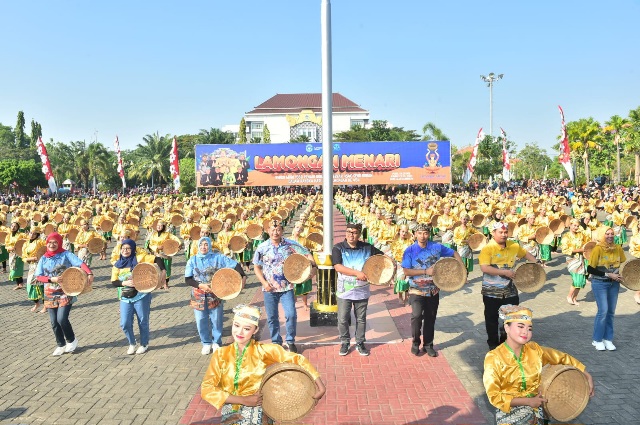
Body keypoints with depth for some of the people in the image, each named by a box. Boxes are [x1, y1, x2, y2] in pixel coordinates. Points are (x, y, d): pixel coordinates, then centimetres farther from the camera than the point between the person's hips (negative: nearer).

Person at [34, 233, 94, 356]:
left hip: (66, 292, -4)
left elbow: (81, 263, -18)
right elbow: (38, 276, 1)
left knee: (62, 319, -13)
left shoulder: (66, 254, -6)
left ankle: (72, 340, 13)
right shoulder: (44, 258, 5)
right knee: (54, 322, 7)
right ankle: (61, 345, 25)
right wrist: (52, 279, -18)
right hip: (50, 294, 4)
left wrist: (89, 273, -36)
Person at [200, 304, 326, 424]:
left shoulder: (263, 350, -3)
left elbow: (297, 359, -6)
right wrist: (244, 400, -14)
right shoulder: (221, 354, 2)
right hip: (229, 415, 2)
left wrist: (320, 386, -17)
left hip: (256, 414, -2)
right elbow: (206, 388, -5)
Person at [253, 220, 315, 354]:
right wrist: (264, 282, -8)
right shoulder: (262, 247, -2)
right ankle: (276, 342, 26)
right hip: (270, 288, 1)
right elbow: (257, 267, 4)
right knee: (272, 318, 8)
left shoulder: (290, 245, -3)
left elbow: (307, 253, 1)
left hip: (287, 287, -1)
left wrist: (311, 262, -21)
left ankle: (290, 341, 15)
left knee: (291, 315, -6)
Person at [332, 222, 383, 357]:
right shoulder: (338, 248, -7)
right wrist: (357, 273, -25)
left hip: (362, 291, 2)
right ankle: (345, 343, 25)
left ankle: (360, 343, 29)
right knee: (343, 319, 5)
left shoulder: (367, 248, 0)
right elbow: (338, 267, -19)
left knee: (361, 319, 12)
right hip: (344, 291, -2)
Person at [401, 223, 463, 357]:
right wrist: (426, 271, -23)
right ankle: (415, 342, 5)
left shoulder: (437, 247, -5)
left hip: (433, 290, 3)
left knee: (430, 318, 13)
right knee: (417, 315, -19)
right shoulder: (410, 250, -11)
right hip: (417, 290, -3)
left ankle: (428, 344, 32)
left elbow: (454, 253, 7)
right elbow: (406, 271, -15)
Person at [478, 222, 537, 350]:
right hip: (492, 291, -4)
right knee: (492, 318, 9)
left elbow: (525, 253, 20)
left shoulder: (513, 245, 0)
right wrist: (505, 272, -29)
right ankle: (493, 343, 26)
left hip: (510, 290, 5)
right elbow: (484, 268, -27)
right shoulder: (488, 248, -17)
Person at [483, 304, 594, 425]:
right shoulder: (494, 358, -14)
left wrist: (587, 376, 9)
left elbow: (563, 358, 14)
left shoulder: (534, 350, -1)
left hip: (537, 405, 4)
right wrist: (529, 401, -17)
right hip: (509, 409, -4)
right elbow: (494, 397, -14)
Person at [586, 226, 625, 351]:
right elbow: (590, 269, -15)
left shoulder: (618, 248, 0)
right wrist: (608, 275, -17)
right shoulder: (597, 249, -15)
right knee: (603, 311, -8)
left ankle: (608, 339, 21)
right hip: (600, 283, -5)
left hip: (614, 284, 5)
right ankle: (597, 340, 7)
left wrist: (621, 275, -5)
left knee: (611, 312, 8)